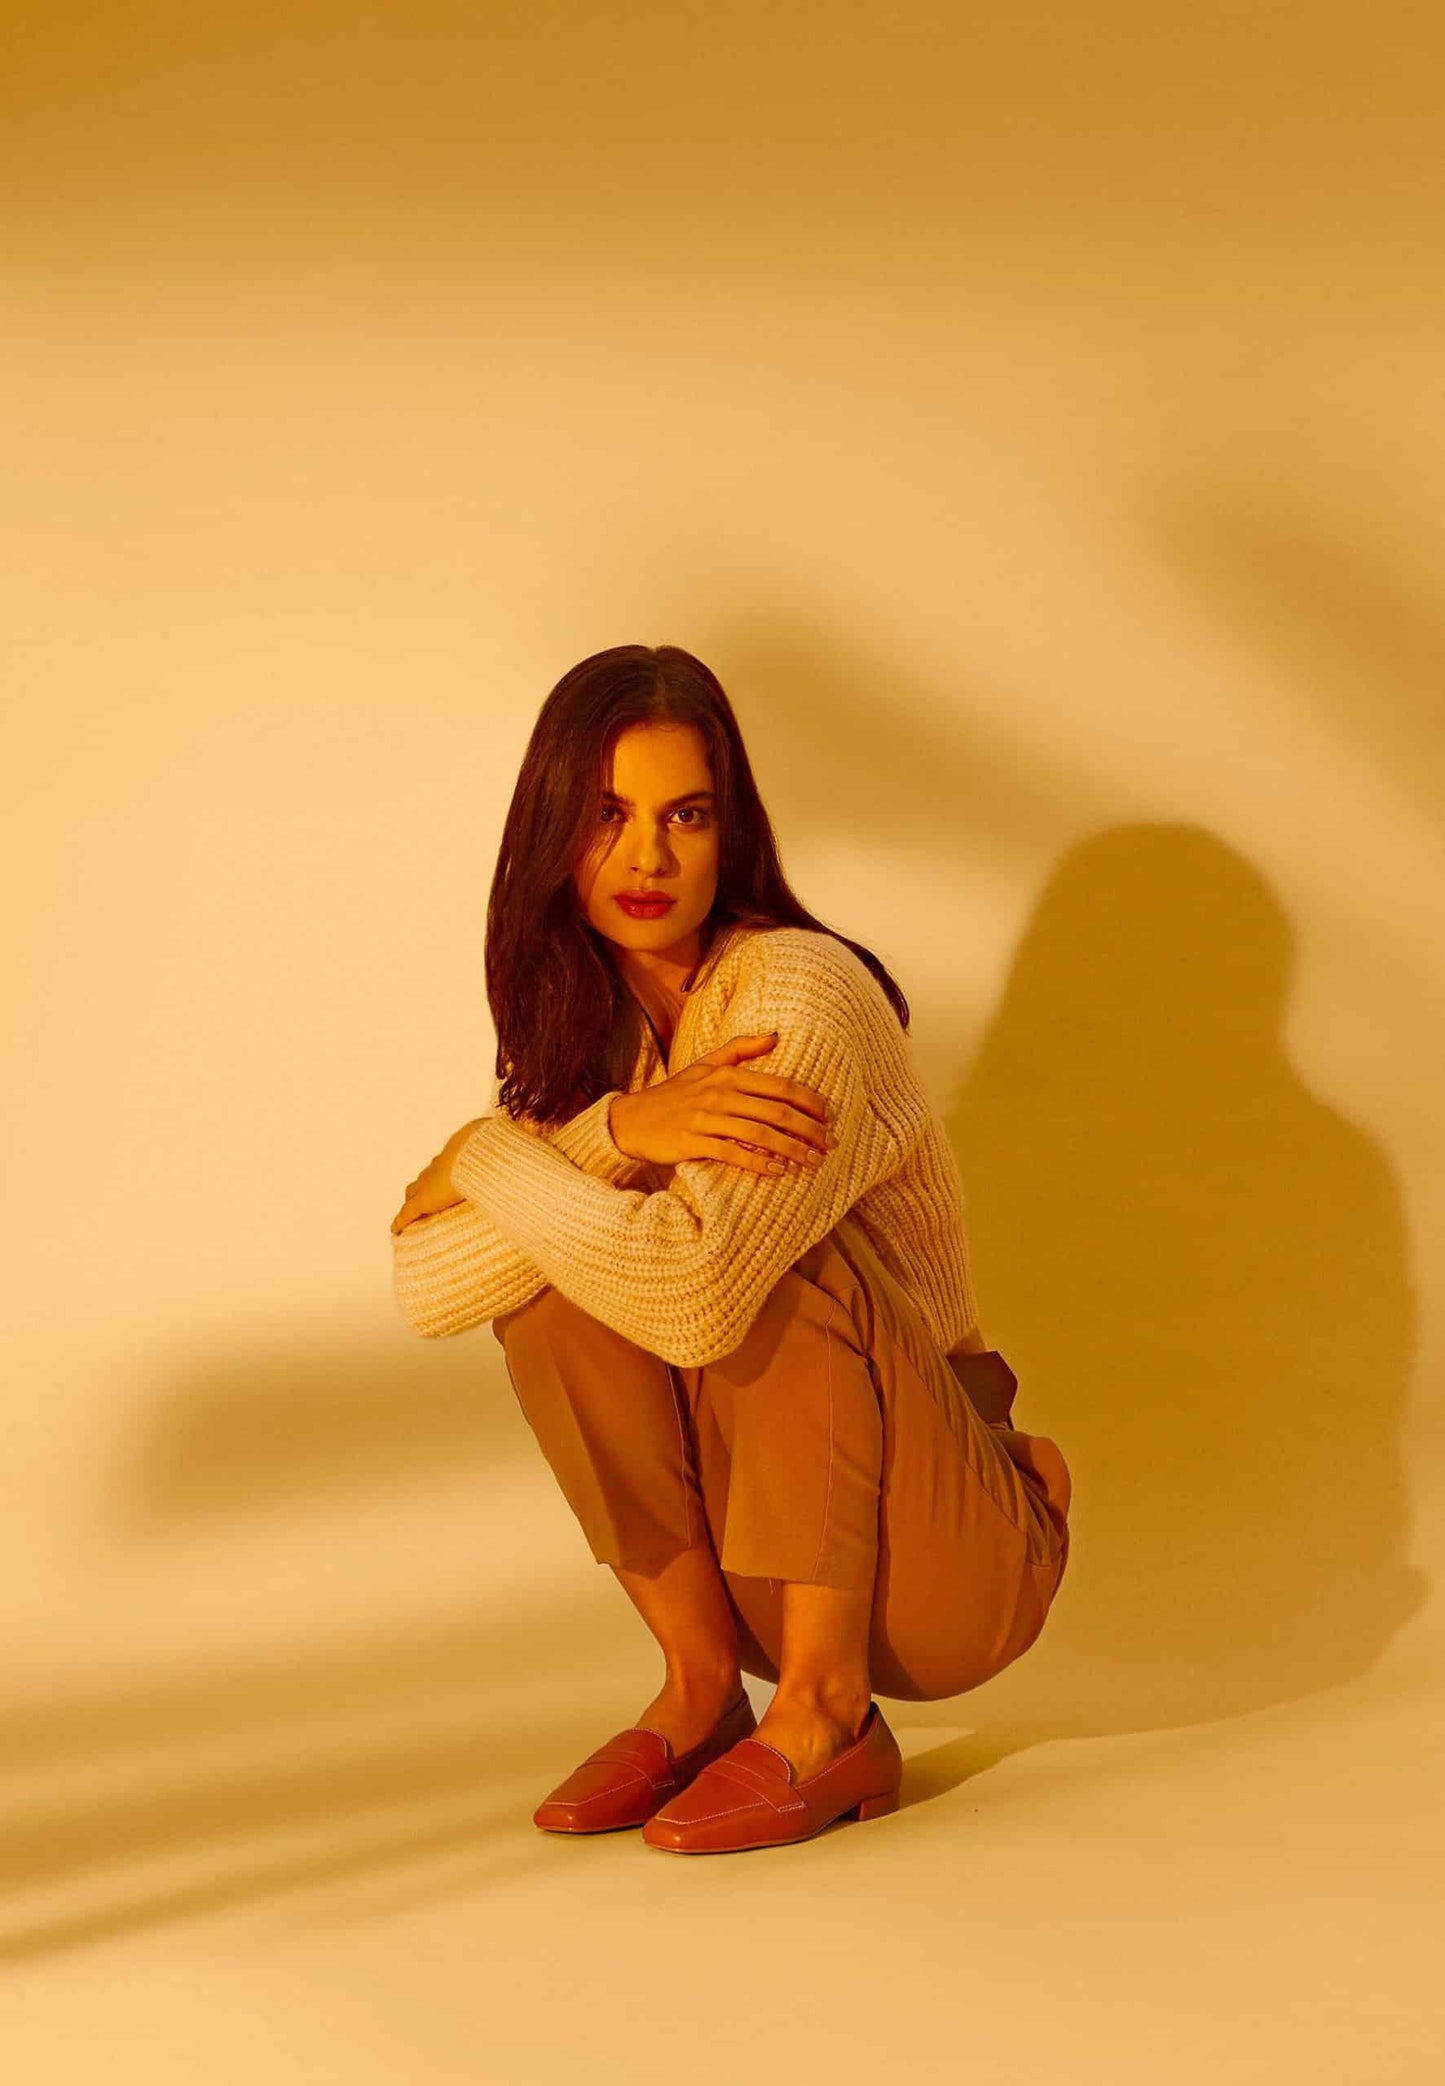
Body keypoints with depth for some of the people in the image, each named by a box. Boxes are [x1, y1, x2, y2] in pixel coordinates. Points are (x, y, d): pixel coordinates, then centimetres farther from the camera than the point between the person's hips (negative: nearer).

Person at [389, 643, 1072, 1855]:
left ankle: (829, 1716, -17)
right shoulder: (587, 1025, 2)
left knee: (773, 1248, -28)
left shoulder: (802, 994, -20)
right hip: (774, 1561, 6)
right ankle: (701, 1692, -4)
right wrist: (619, 1133, -26)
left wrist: (488, 1158, -19)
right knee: (546, 1280, -13)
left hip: (954, 1571, -6)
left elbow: (695, 1292, -36)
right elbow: (426, 1292, -13)